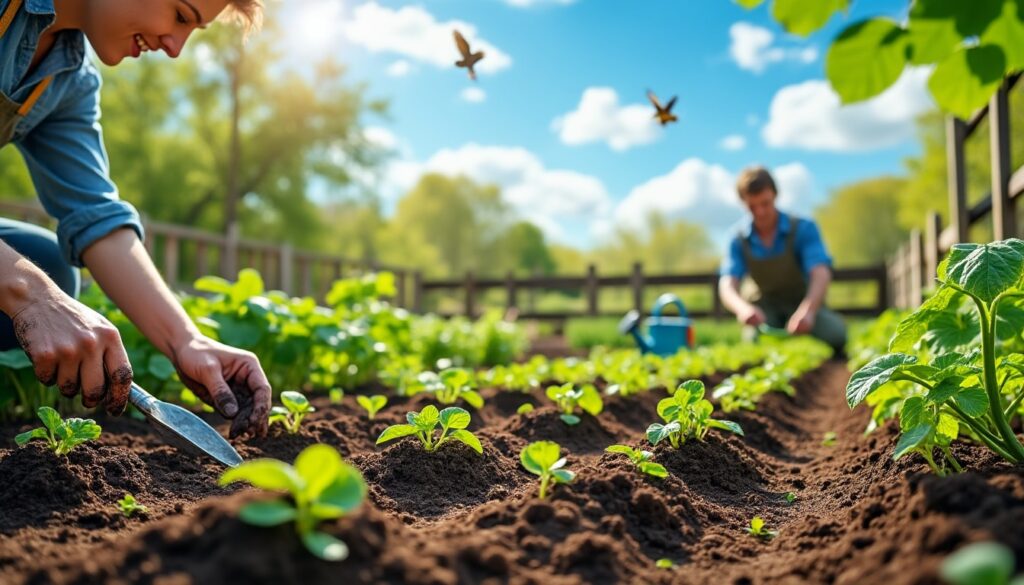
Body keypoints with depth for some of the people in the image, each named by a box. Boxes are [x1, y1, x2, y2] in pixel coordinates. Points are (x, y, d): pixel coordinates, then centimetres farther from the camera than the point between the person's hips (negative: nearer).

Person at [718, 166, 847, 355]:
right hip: (767, 309, 1)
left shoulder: (803, 229, -15)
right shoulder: (740, 240, -9)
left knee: (835, 331, -31)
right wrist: (743, 308, -45)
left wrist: (807, 310, -50)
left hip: (804, 304, -1)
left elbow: (821, 274, -28)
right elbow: (727, 285, -20)